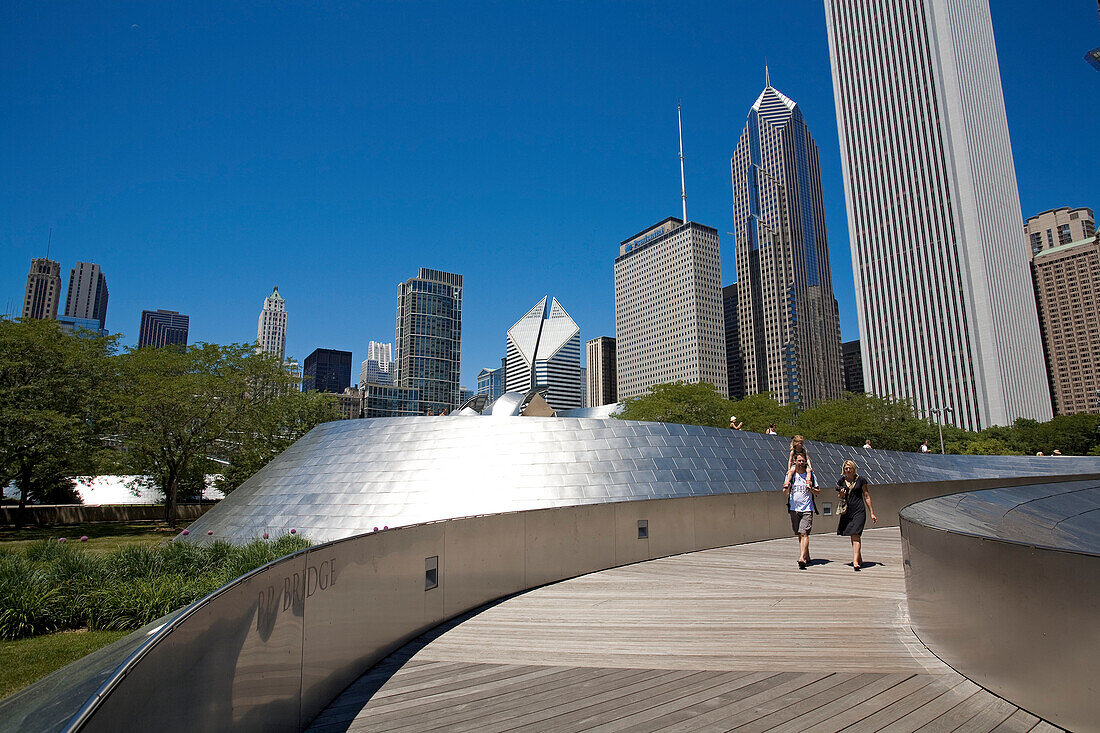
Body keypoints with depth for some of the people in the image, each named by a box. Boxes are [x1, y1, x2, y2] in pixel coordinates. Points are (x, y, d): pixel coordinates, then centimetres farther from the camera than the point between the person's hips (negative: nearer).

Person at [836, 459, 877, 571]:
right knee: (853, 536, 11)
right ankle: (859, 559, 26)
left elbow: (866, 496, 5)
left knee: (855, 535, -15)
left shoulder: (860, 480, 0)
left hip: (859, 511, -4)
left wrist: (872, 513, 4)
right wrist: (841, 495, -7)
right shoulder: (841, 481, 8)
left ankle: (855, 562, -21)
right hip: (847, 511, 4)